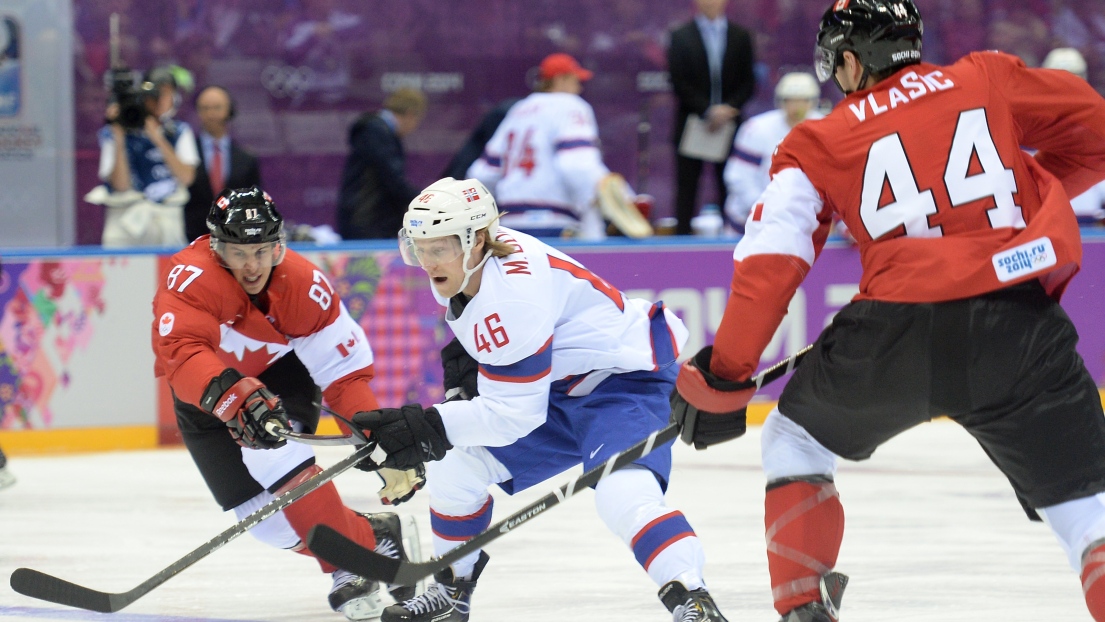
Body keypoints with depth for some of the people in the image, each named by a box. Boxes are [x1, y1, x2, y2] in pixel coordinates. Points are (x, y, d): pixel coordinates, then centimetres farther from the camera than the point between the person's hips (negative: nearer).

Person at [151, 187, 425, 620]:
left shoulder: (305, 284, -24)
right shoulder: (190, 279, -34)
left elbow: (345, 372, -18)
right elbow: (181, 352, -49)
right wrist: (234, 395, -66)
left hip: (280, 373, -1)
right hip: (202, 397, 1)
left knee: (278, 463, -30)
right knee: (260, 513, -6)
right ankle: (369, 536, 10)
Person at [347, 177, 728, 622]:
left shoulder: (513, 296, -32)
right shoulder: (461, 262, -5)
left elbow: (514, 414, -30)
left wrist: (430, 427, -33)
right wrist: (465, 357, 4)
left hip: (626, 380, -10)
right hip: (558, 388, 10)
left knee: (624, 496, -35)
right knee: (455, 465, 8)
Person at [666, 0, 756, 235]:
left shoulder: (741, 37, 9)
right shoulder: (680, 37, 3)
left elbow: (748, 83, 6)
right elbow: (679, 83, -4)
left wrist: (729, 108, -11)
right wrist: (707, 111, -14)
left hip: (729, 122, 2)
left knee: (729, 187, -2)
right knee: (687, 188, -2)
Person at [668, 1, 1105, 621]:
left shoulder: (820, 143, 14)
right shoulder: (990, 78, 16)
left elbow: (770, 262, 6)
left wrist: (723, 377, 10)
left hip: (896, 338, 0)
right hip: (1019, 330, 0)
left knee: (796, 441, 29)